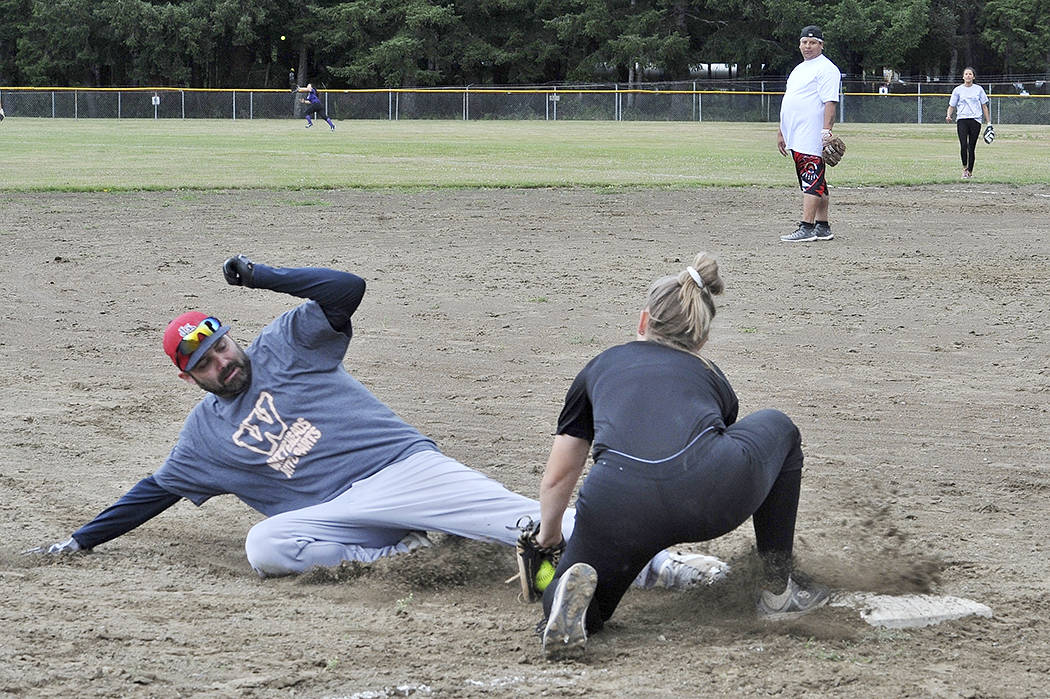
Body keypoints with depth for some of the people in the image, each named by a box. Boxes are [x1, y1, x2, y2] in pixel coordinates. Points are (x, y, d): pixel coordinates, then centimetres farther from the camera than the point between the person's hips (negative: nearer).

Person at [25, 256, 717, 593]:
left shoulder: (284, 345, 11)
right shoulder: (203, 435, 22)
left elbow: (347, 288, -3)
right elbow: (152, 493, 32)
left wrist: (262, 276, -4)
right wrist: (80, 542, 32)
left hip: (403, 465, -3)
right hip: (331, 515, 3)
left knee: (516, 515, -25)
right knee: (265, 546, -30)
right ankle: (400, 551, -29)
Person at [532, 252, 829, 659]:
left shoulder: (601, 367, 33)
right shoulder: (710, 377, 34)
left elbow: (557, 478, 39)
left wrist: (547, 537, 59)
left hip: (615, 503, 0)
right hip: (709, 493, 0)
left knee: (568, 609, 24)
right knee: (778, 429, 34)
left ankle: (573, 592, -13)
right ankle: (779, 589, 31)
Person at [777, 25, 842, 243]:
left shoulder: (826, 69, -6)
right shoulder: (799, 69, 23)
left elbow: (830, 102, -16)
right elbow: (788, 104, 28)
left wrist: (826, 131, -25)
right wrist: (781, 132, 25)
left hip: (813, 137, -10)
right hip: (796, 138, 10)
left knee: (812, 181, -13)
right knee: (815, 183, 11)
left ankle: (807, 228, -18)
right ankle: (823, 227, 14)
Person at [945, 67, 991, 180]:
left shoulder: (978, 89, 11)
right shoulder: (958, 90, 10)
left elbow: (984, 106, 14)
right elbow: (952, 106, 13)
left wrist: (988, 121, 9)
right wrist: (948, 116, -7)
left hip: (975, 120, 1)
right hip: (962, 120, -1)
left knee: (972, 147, -1)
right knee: (963, 145, -17)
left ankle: (970, 171, 8)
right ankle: (964, 168, -1)